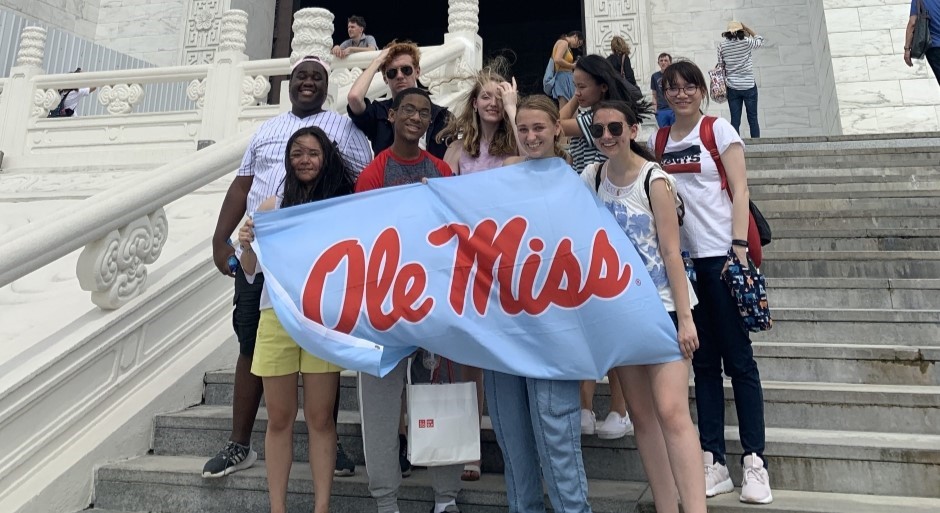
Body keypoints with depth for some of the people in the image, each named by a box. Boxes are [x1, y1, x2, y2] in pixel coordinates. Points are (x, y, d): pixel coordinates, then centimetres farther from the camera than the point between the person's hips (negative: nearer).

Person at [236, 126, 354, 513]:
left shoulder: (343, 203, 3)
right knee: (279, 419, 9)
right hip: (277, 316, 2)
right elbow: (251, 270, 10)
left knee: (320, 418, 5)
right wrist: (246, 245, -10)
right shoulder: (273, 206, 8)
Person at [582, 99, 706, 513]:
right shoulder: (593, 176, 5)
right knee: (641, 415, 8)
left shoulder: (654, 179, -10)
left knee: (671, 412, -14)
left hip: (662, 305, -5)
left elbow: (671, 251, -13)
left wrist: (685, 317, -15)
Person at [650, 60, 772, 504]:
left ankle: (754, 461, 10)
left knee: (738, 358, 0)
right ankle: (714, 462, 17)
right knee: (702, 361, 8)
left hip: (720, 254, -4)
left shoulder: (718, 130, 2)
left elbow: (739, 190, -4)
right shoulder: (657, 142, 12)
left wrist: (740, 247, -14)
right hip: (680, 259, 4)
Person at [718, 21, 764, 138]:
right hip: (749, 86, -1)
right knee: (753, 118, 7)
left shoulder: (722, 45, -2)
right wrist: (746, 28, 13)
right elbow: (760, 40, 14)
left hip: (732, 88, 2)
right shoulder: (746, 41, -6)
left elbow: (721, 66, 2)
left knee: (735, 120, 3)